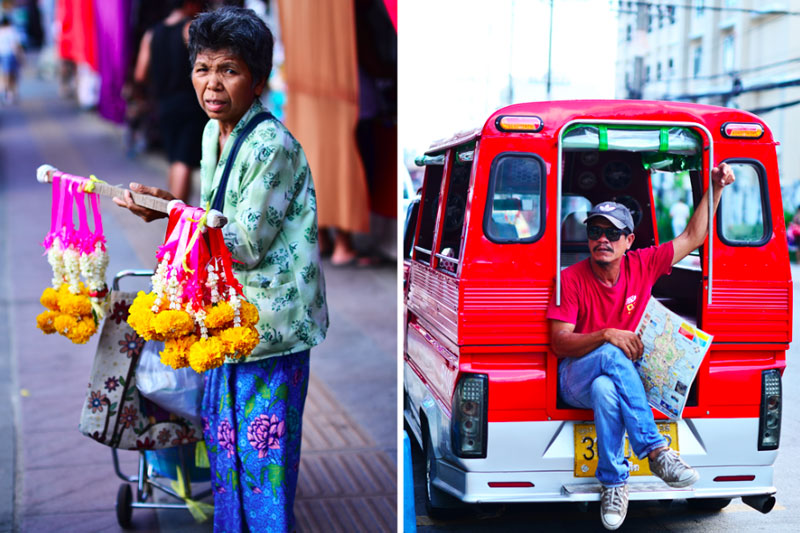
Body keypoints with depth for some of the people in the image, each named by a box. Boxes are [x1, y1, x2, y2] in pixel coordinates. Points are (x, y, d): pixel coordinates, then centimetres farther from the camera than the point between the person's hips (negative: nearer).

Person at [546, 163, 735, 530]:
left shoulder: (642, 265, 2)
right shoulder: (571, 279, -7)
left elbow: (693, 237, 8)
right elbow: (559, 344, -11)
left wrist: (715, 189, 2)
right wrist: (606, 335, -25)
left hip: (624, 376, 3)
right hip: (575, 379, -2)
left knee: (605, 389, -36)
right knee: (610, 356, -38)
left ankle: (613, 481, -25)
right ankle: (655, 449, -39)